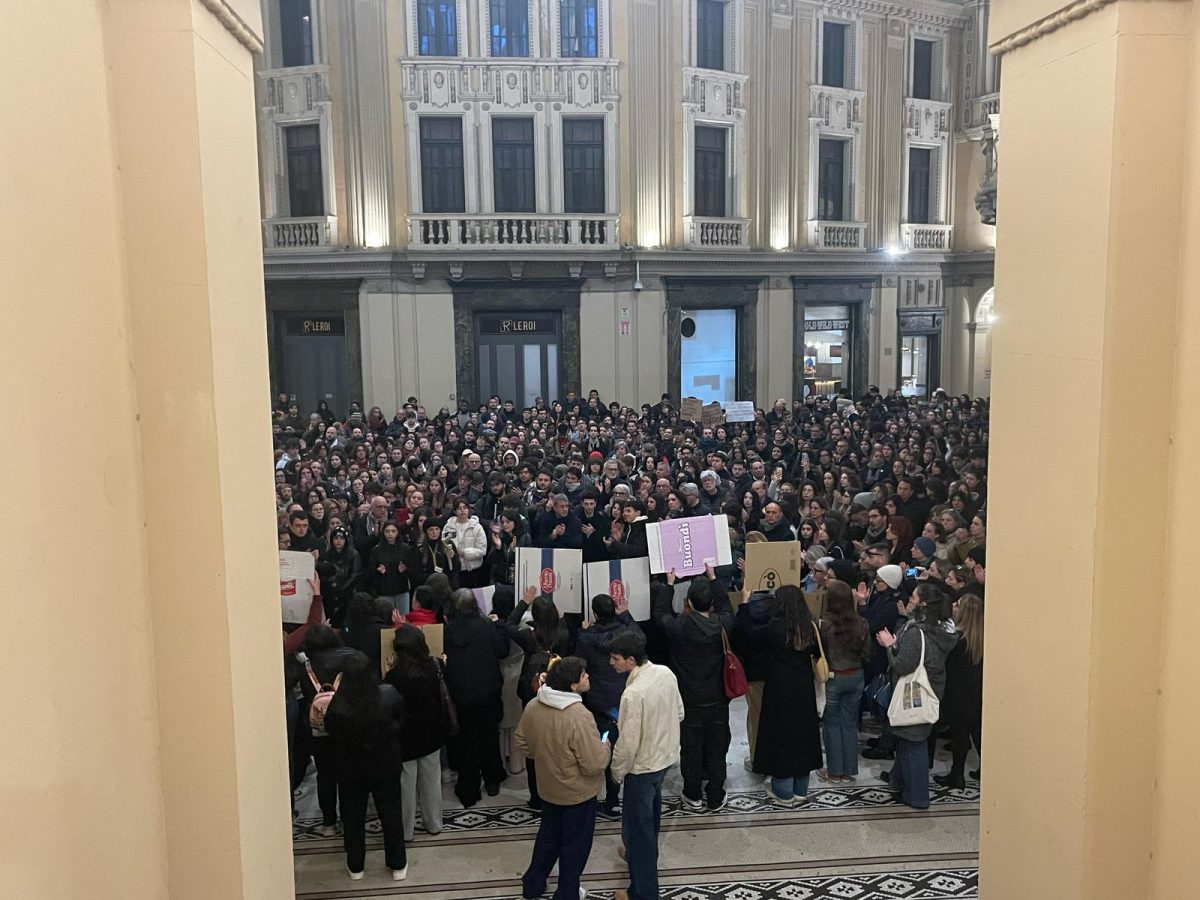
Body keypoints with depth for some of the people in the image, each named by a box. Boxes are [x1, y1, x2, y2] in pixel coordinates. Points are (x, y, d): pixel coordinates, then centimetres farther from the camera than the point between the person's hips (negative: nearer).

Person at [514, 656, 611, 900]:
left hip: (548, 788, 6)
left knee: (548, 835, 27)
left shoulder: (533, 706, -12)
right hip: (577, 794, -6)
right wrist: (605, 745, -9)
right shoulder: (579, 717, -33)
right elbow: (594, 765, -28)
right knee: (574, 845, 16)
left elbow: (522, 743, 3)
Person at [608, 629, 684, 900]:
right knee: (650, 816, 30)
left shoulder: (633, 694, -32)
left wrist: (617, 771, -8)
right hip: (665, 756, 8)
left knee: (637, 826, 8)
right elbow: (679, 714, 5)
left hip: (642, 765, -8)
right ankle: (643, 855, 52)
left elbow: (628, 743, -24)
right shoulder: (666, 673, -9)